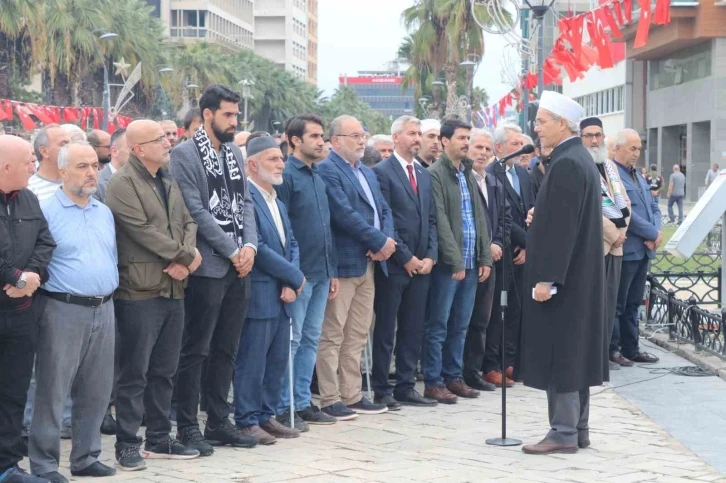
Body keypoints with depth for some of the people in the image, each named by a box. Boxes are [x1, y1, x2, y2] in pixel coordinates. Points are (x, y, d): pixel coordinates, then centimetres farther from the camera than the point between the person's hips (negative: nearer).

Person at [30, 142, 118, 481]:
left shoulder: (105, 212, 14)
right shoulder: (46, 211, -7)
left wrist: (109, 290, 15)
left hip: (103, 310, 7)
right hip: (63, 310, -6)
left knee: (96, 392, 11)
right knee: (52, 392, -2)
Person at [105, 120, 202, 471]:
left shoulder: (168, 182, 16)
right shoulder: (123, 183, -10)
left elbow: (188, 222, 13)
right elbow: (142, 231, -17)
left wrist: (186, 258, -8)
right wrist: (187, 255, -11)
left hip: (173, 289, 8)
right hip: (139, 291, -8)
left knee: (164, 370, 13)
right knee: (135, 372, -3)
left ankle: (159, 439, 22)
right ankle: (127, 444, 4)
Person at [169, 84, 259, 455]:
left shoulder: (235, 155, 15)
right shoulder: (184, 155, -7)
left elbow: (245, 203, 14)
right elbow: (196, 211, -13)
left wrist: (250, 246, -3)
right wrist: (232, 251, -12)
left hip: (239, 268, 7)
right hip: (208, 267, -7)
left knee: (226, 350, 12)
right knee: (196, 351, -1)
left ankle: (219, 422, 20)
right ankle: (187, 427, 5)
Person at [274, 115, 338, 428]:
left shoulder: (318, 177, 14)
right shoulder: (285, 176, -11)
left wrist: (332, 271, 16)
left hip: (320, 273, 8)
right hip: (298, 273, -8)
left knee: (311, 339, 11)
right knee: (291, 340, -3)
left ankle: (303, 403, 19)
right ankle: (283, 408, 4)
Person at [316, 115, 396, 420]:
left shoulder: (368, 173, 20)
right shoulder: (327, 170, -10)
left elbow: (383, 210, 16)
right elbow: (343, 213, -19)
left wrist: (385, 241, -5)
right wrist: (380, 241, -14)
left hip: (368, 264, 9)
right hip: (342, 264, -9)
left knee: (357, 336, 11)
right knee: (332, 336, -3)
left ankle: (352, 396, 17)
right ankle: (330, 400, 1)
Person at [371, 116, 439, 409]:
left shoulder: (424, 175, 16)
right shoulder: (382, 172, -6)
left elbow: (431, 219, 15)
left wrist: (430, 257, 2)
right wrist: (406, 258, -12)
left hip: (421, 264, 7)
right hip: (393, 264, -6)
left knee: (413, 329, 9)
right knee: (385, 330, 0)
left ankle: (406, 387, 15)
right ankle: (381, 390, 6)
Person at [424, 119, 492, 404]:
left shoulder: (469, 174, 15)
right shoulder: (435, 174, -8)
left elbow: (480, 217, 16)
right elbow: (440, 221, -14)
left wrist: (485, 258, 8)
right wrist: (455, 261, -17)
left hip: (470, 263, 7)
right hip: (447, 263, -7)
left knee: (460, 325, 12)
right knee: (438, 326, -1)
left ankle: (453, 377, 20)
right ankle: (433, 383, 5)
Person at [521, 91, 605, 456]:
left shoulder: (566, 164, -17)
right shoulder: (579, 159, 14)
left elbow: (563, 226, -23)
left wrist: (547, 278, -23)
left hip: (563, 277, -10)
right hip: (577, 276, 10)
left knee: (559, 354, -5)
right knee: (573, 351, 13)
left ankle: (563, 433, -1)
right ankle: (577, 428, 20)